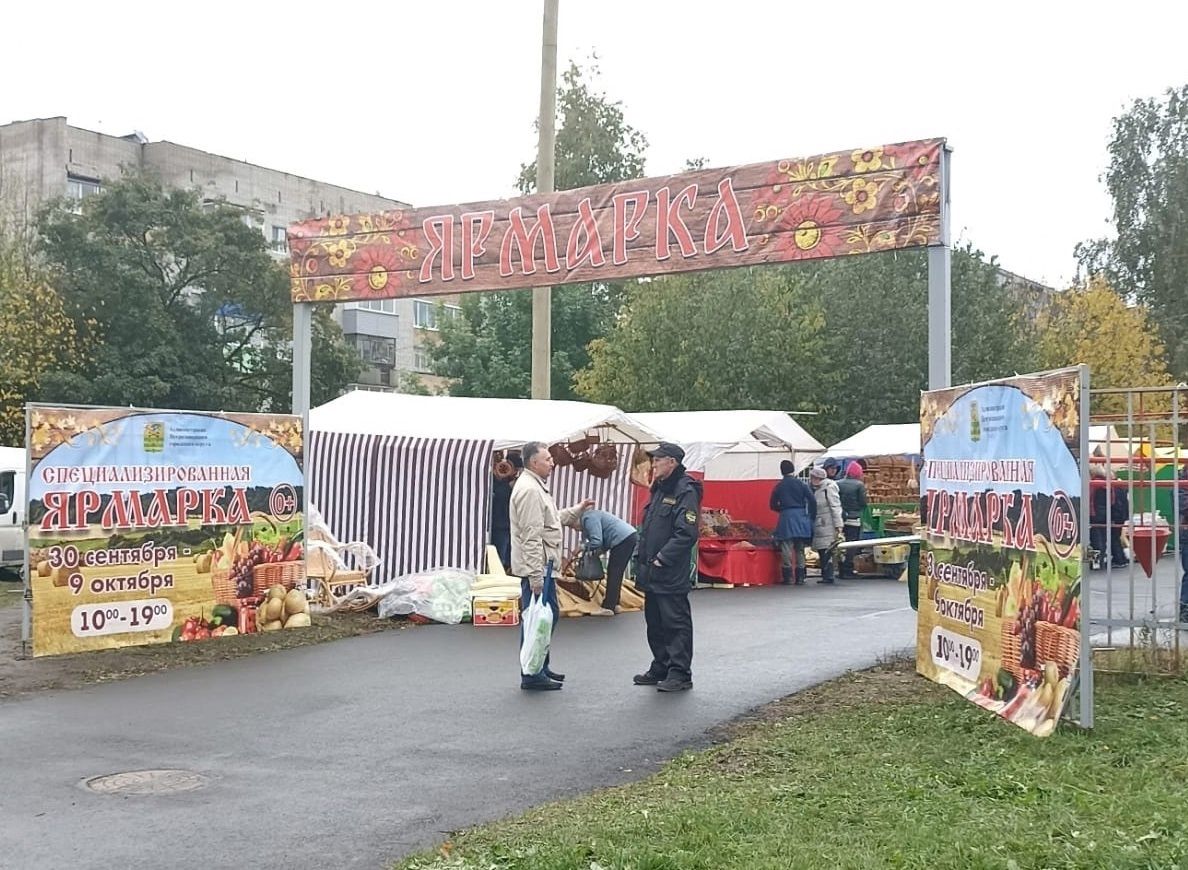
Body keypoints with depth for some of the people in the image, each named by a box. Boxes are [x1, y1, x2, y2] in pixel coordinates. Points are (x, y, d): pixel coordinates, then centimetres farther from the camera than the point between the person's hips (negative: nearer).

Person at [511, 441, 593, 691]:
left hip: (543, 566, 11)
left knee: (550, 615, 18)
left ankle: (541, 668, 28)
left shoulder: (537, 487, 17)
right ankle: (531, 675, 3)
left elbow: (551, 520, 28)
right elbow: (531, 537, -23)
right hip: (534, 568, -11)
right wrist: (535, 576, -25)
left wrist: (577, 509, 26)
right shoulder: (529, 490, -18)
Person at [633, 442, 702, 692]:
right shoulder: (659, 489, 16)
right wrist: (640, 557, 12)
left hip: (672, 575, -10)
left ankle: (680, 674, 2)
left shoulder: (685, 492, -14)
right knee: (655, 623, 16)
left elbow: (686, 534, -21)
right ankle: (661, 669, 26)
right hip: (651, 573, 10)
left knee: (676, 623, -3)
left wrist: (661, 558, -19)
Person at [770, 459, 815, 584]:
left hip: (786, 518, -1)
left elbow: (773, 505, 7)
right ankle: (800, 577, 10)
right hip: (801, 518, 1)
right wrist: (812, 517, 7)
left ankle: (787, 577, -4)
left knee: (786, 548, 0)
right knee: (800, 549, 9)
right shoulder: (801, 484, 0)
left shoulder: (779, 486, 2)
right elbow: (812, 501, -3)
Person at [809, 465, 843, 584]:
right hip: (818, 527, 8)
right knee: (821, 552, 9)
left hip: (828, 526, -8)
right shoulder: (813, 489, 15)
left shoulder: (829, 488, -8)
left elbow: (836, 507, -12)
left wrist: (838, 526, -17)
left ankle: (828, 577, -9)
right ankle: (825, 576, 14)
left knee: (827, 551, -10)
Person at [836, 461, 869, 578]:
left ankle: (842, 570, 12)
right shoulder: (859, 485, -7)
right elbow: (863, 503, -7)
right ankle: (848, 570, -1)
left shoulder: (838, 484, 2)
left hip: (841, 519, 4)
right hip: (854, 519, -4)